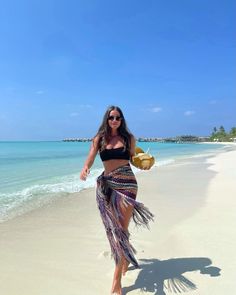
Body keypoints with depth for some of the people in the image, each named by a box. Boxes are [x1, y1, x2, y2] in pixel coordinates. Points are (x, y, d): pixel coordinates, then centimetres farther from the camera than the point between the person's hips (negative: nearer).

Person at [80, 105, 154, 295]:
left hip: (126, 184, -2)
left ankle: (117, 279, 1)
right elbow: (90, 160, -2)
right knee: (113, 228, 12)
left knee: (122, 229, -6)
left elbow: (134, 159, 11)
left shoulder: (128, 138, 4)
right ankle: (126, 258, 40)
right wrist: (85, 169, -22)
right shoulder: (99, 139, 6)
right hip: (107, 185, 3)